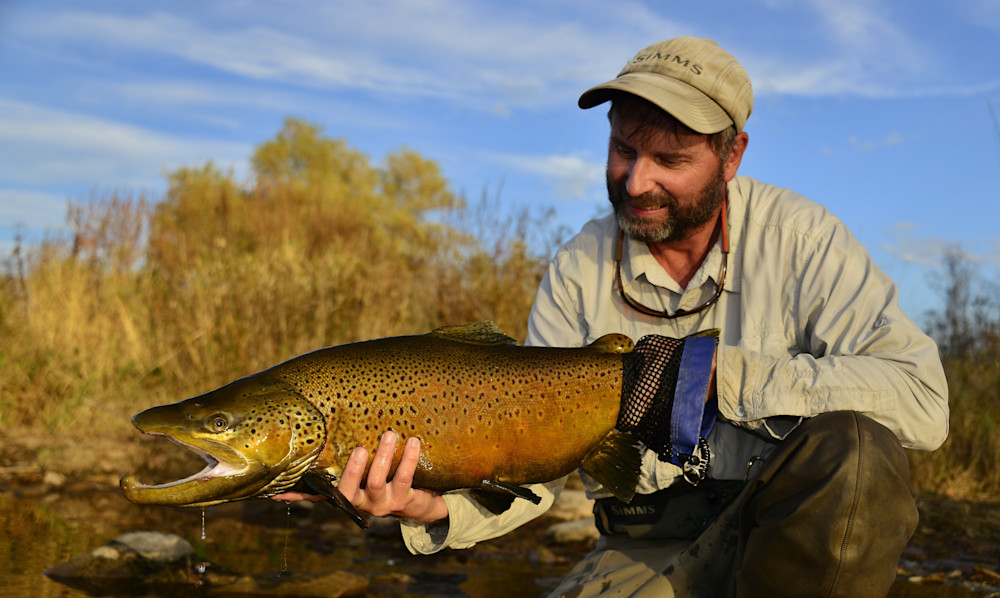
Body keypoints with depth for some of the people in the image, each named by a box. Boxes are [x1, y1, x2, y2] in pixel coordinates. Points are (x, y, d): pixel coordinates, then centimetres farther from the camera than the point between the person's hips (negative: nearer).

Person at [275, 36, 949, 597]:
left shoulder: (793, 233, -9)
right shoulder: (579, 270, -1)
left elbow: (923, 397, -20)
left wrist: (711, 373, -27)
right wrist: (439, 504, -26)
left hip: (796, 528, -1)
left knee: (855, 450, -32)